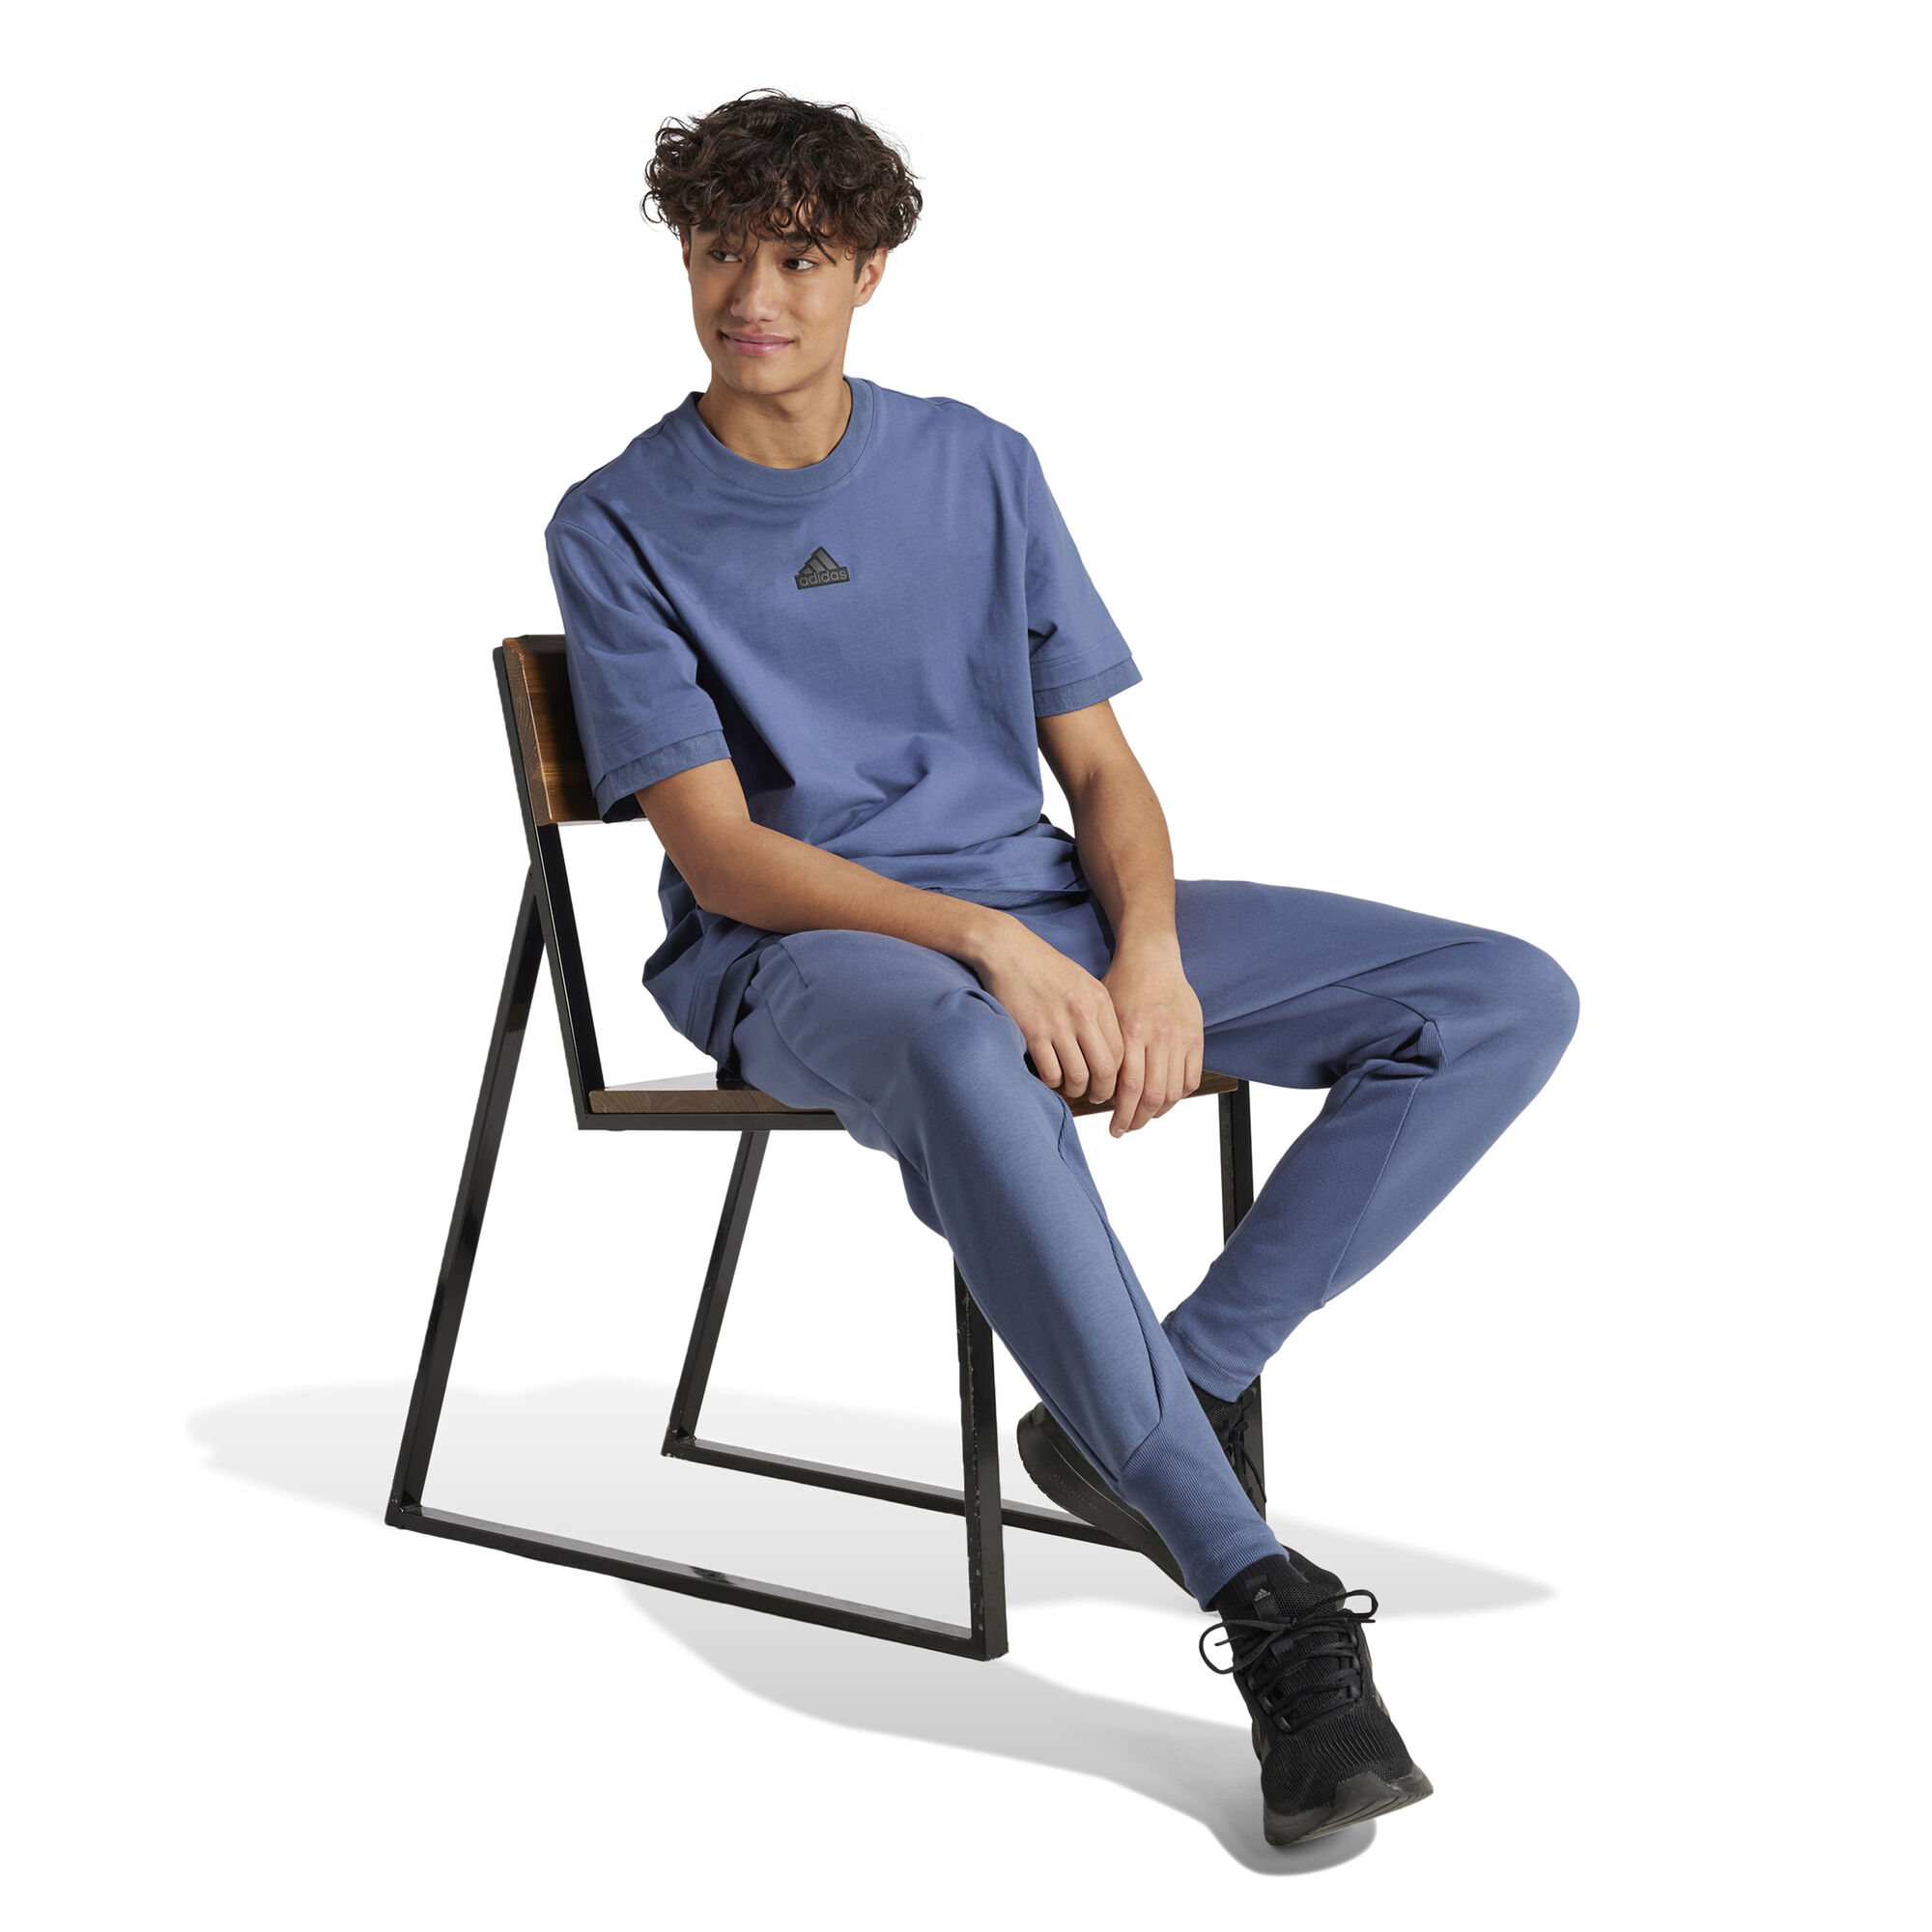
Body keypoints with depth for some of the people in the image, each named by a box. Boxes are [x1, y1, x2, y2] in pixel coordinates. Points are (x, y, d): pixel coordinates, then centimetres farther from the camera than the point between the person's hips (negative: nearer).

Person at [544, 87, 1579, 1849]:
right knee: (965, 1057, -44)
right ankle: (1266, 1598, -38)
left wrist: (1148, 953, -13)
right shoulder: (619, 529, 1)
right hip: (800, 951, -4)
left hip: (1048, 914, 5)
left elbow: (1102, 767, 9)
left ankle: (1171, 1395, -15)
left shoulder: (982, 467, 12)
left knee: (1511, 1000, -12)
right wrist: (981, 938, -24)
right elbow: (722, 853, -8)